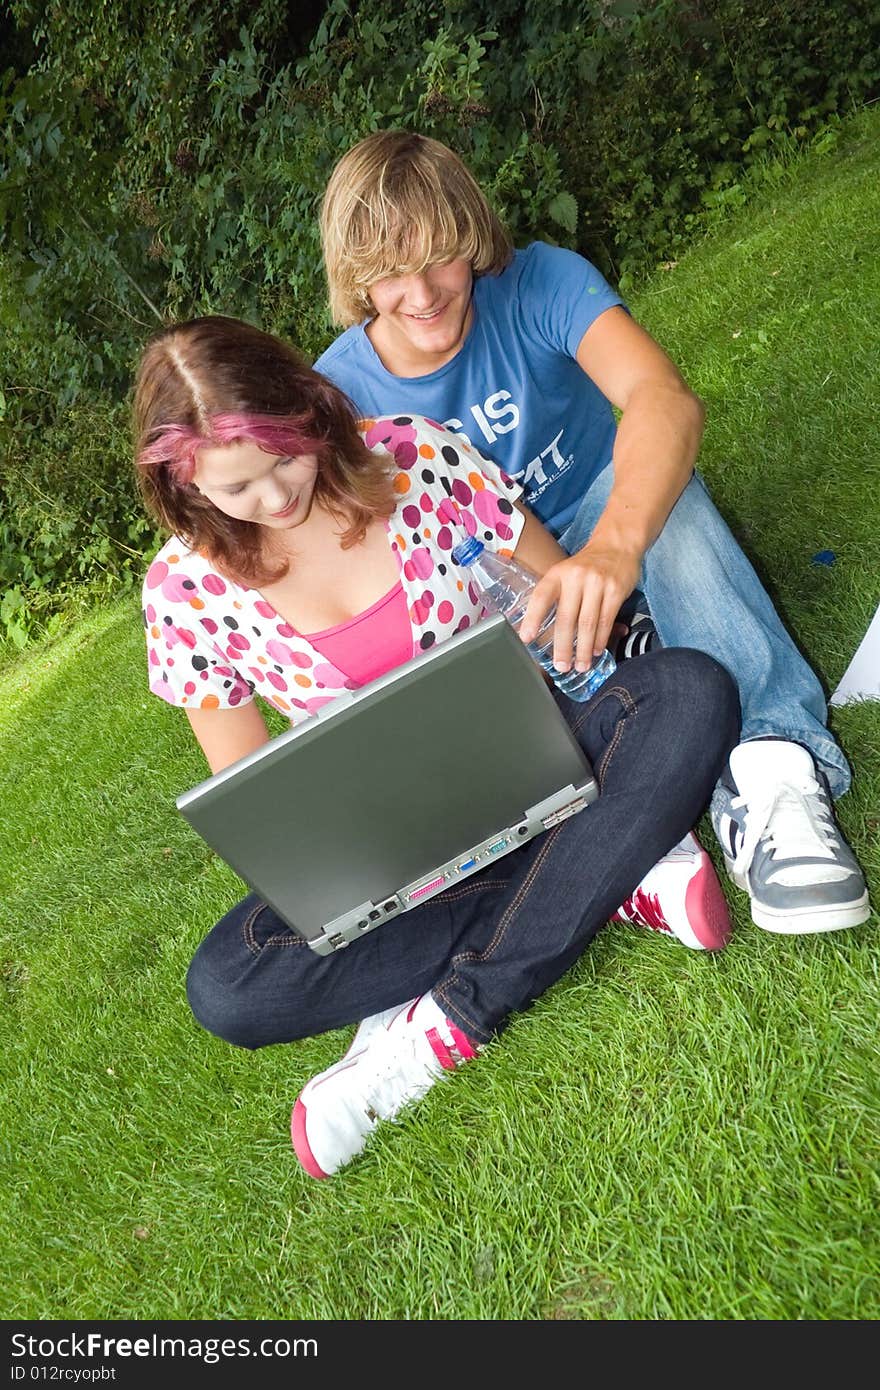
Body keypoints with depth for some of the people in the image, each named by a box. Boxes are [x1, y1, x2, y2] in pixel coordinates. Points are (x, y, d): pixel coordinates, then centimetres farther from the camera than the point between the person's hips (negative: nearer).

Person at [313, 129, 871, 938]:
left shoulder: (540, 283, -17)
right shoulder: (338, 394, -11)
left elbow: (667, 398, -36)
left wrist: (616, 543, -56)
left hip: (602, 536, -1)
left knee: (658, 475, -34)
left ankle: (772, 759, -47)